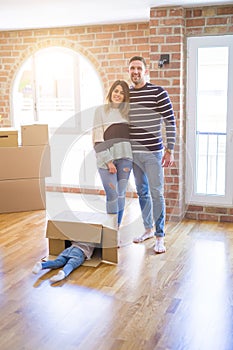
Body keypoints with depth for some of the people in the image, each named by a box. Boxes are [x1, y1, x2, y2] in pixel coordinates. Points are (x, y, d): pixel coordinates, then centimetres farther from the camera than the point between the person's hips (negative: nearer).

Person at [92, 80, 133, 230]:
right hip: (106, 158, -4)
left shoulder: (127, 112, 14)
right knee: (112, 195, -8)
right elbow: (98, 139, -4)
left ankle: (117, 228, 15)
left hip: (125, 158, 4)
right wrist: (108, 161, -11)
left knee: (121, 194, 5)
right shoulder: (101, 110, 3)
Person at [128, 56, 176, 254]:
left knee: (156, 194, -3)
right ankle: (148, 229, 29)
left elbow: (170, 122, -6)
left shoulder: (158, 92, -6)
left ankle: (160, 237, 8)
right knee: (142, 192, 14)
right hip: (132, 153, 5)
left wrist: (170, 150, -10)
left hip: (152, 152, -5)